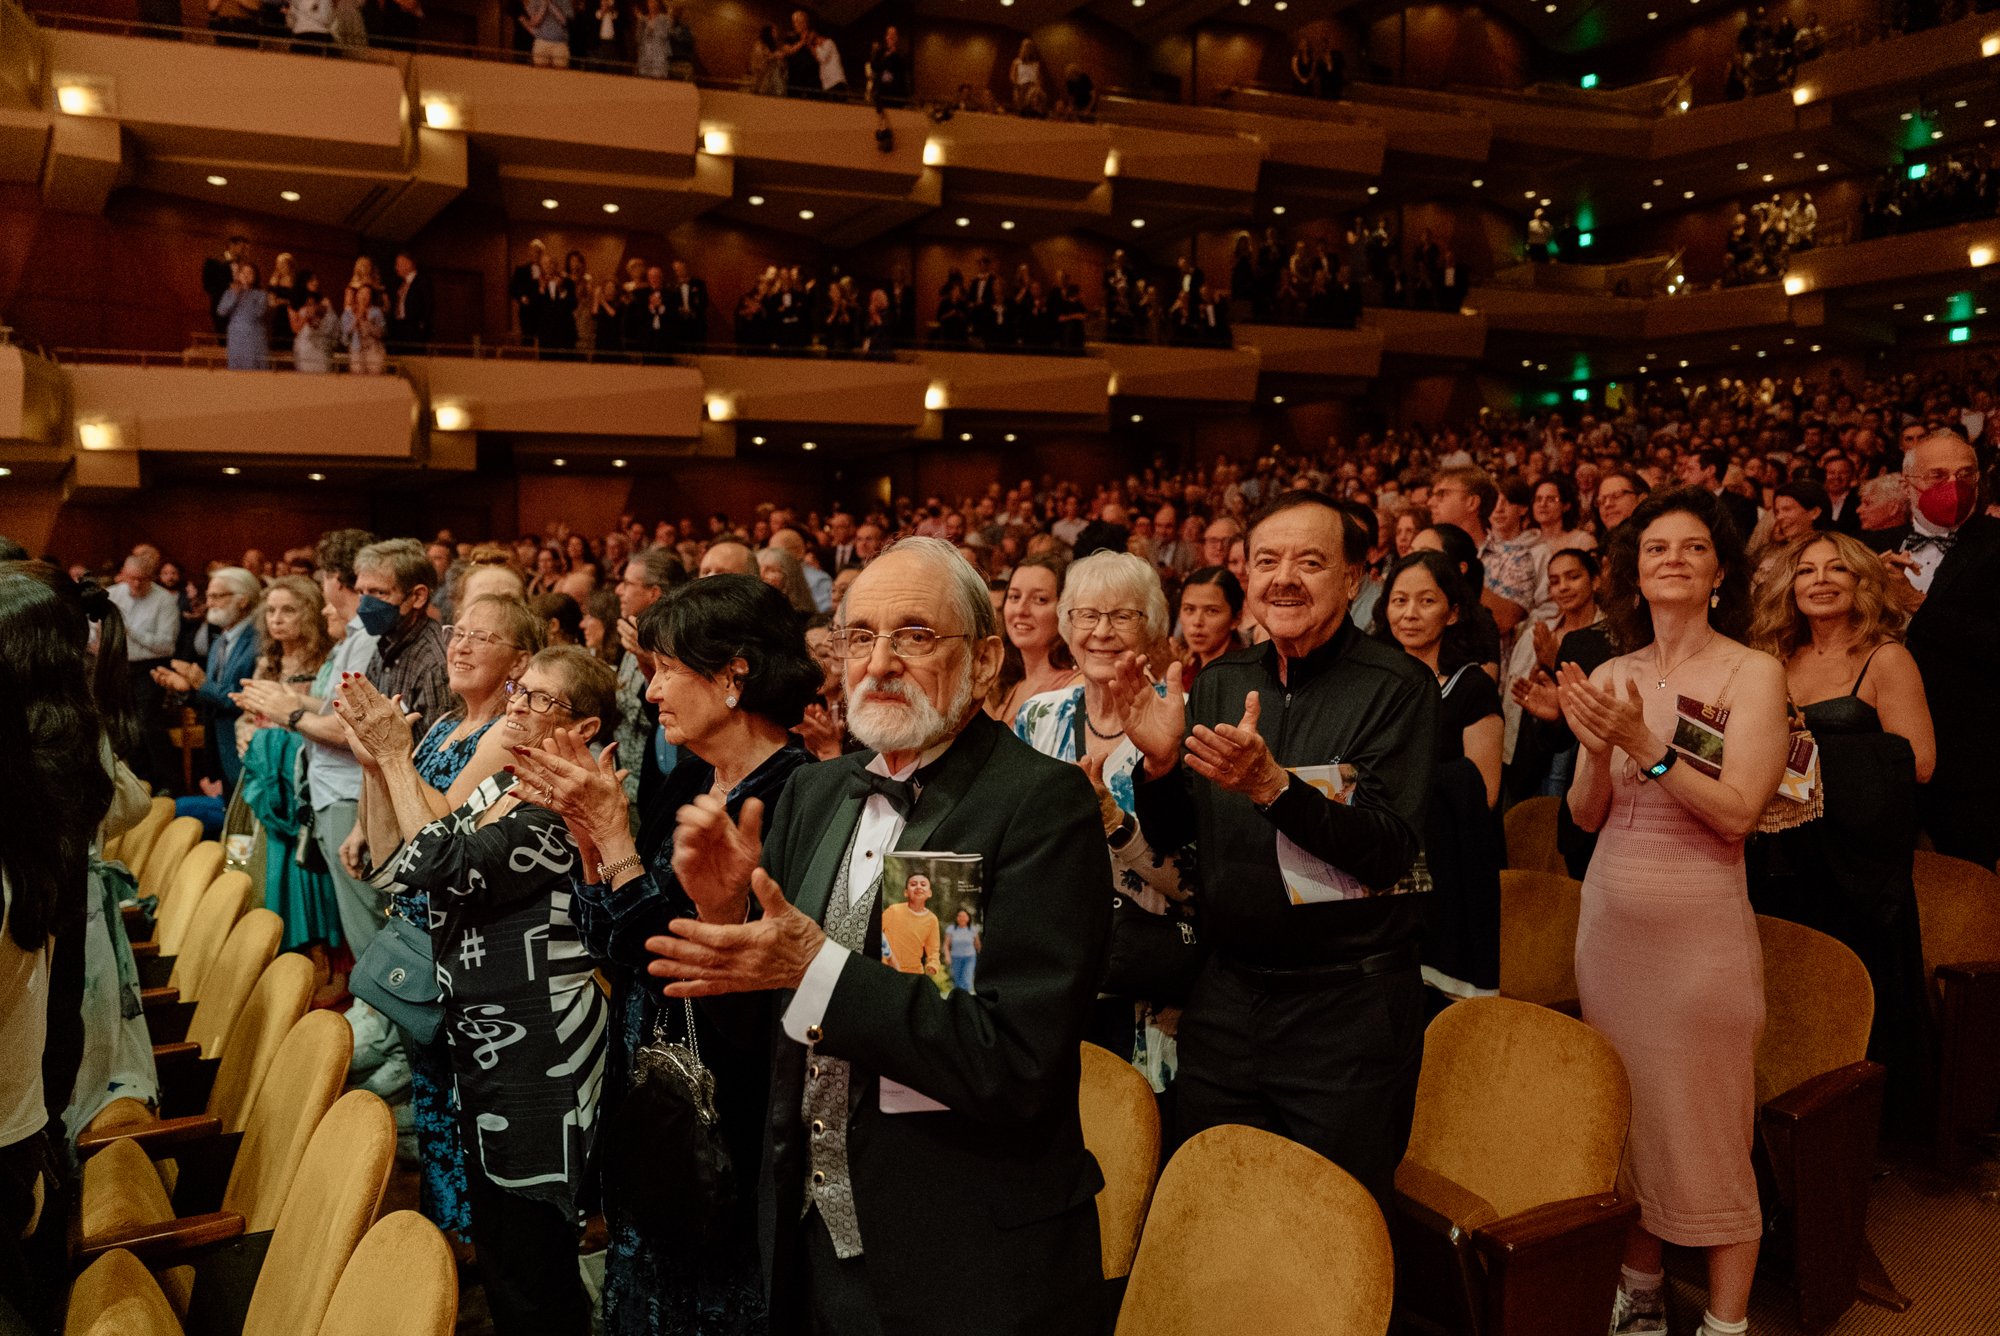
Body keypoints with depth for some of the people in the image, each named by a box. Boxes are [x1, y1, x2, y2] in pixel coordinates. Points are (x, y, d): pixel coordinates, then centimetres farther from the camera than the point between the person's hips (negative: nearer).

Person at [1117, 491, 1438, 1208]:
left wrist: (1272, 785, -32)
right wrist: (1160, 761, -12)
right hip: (1226, 996, 5)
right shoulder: (1220, 684, 5)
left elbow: (1390, 852, -19)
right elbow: (1170, 831, 9)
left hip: (1348, 1009, -4)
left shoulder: (1397, 685, -10)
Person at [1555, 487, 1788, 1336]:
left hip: (1700, 926, -4)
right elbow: (1587, 816, 4)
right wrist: (1596, 748, -14)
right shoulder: (1610, 676, 5)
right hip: (1610, 915, 5)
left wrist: (1644, 743, -24)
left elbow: (1738, 811, -16)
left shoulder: (1753, 674, -6)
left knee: (1708, 1129, 3)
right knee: (1624, 1121, 14)